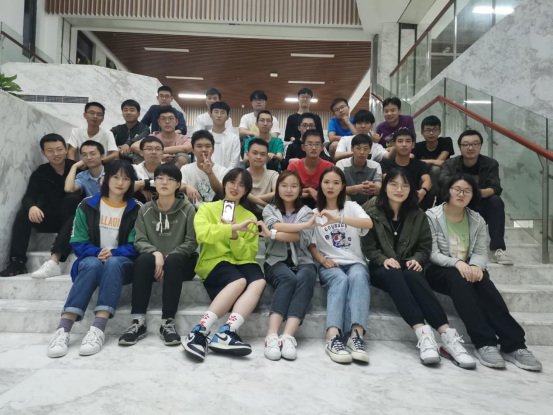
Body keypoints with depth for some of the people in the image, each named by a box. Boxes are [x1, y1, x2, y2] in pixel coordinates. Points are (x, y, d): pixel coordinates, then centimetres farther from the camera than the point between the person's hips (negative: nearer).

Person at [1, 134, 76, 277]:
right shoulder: (40, 173, 3)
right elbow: (29, 197, -7)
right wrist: (32, 207, -30)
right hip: (50, 218, 4)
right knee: (23, 214, -18)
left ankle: (55, 258, -43)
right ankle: (17, 261, -20)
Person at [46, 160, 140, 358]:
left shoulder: (136, 210, 3)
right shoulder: (87, 206, 5)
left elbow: (134, 246, -4)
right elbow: (78, 243, 0)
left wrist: (113, 253, -22)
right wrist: (98, 253, -19)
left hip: (122, 264, 0)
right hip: (92, 260, 1)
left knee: (112, 263, -36)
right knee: (92, 264, -36)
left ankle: (98, 329, -46)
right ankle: (63, 329, -43)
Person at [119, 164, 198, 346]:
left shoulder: (187, 208, -3)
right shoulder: (145, 209, 5)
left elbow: (191, 242, -8)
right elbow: (140, 241, -2)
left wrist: (169, 257, -20)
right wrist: (156, 253, -23)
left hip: (180, 261, -2)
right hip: (154, 259, 2)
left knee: (173, 261, -35)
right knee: (143, 259, -31)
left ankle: (168, 322, -32)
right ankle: (138, 322, -32)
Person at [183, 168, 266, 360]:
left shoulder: (249, 216, 17)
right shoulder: (207, 208, 10)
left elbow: (248, 254, 4)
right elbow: (202, 234, -14)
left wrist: (234, 234, -13)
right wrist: (234, 228, -22)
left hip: (241, 262, 3)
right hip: (213, 261, -3)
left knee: (259, 282, -29)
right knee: (239, 281, -33)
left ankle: (225, 334, -40)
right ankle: (200, 331, -31)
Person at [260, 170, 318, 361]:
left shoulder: (306, 211, 14)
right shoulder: (269, 209, 14)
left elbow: (304, 238, -6)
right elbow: (275, 226, -12)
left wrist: (272, 234, -14)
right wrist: (305, 225, -14)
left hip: (302, 261, 1)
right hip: (277, 261, -1)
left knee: (304, 279, -34)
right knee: (288, 278, -35)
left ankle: (288, 337, -44)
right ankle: (272, 336, -42)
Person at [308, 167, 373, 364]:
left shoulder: (352, 206, 10)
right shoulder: (315, 213, 15)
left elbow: (369, 223, -12)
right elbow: (311, 245, 10)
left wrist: (338, 218, -28)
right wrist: (322, 259, -12)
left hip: (355, 262, 0)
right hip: (330, 264, 0)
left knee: (357, 277, -37)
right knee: (340, 280, -36)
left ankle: (356, 335, -48)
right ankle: (333, 337, -50)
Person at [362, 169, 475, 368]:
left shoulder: (418, 215, 8)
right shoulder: (372, 212, 0)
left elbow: (425, 247, 7)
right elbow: (367, 247, -3)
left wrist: (416, 260, -13)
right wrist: (384, 259, -20)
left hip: (407, 267, 2)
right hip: (380, 268, -2)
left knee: (413, 275, -35)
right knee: (394, 274, -37)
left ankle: (448, 336, -44)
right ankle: (423, 333, -50)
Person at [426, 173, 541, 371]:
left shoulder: (477, 220, 11)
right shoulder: (431, 216, -4)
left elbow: (481, 252, 1)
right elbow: (432, 254, -11)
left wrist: (476, 266, -23)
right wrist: (456, 262, -30)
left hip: (467, 269, 4)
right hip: (439, 271, -3)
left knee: (484, 282, -30)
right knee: (459, 280, -36)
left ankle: (514, 345, -33)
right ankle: (485, 344, -39)